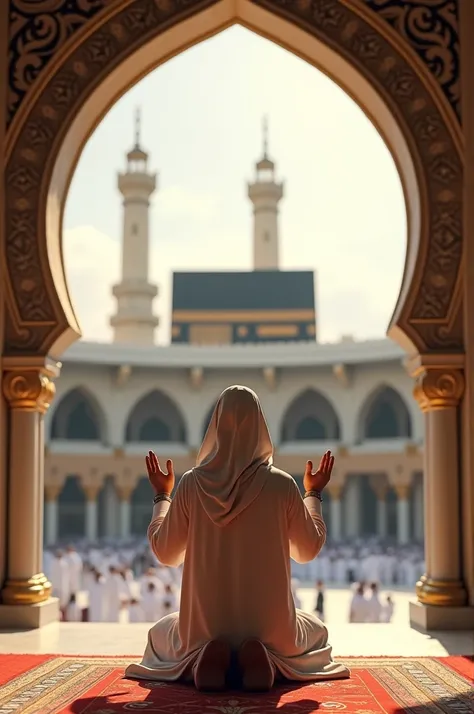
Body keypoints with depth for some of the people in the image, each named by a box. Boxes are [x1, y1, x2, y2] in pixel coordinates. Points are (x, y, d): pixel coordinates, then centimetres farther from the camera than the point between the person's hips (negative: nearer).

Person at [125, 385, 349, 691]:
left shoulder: (192, 483, -9)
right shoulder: (282, 484, -10)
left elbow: (165, 553, 3)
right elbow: (308, 550, 5)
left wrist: (162, 495, 16)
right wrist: (314, 494, 18)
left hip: (205, 623, 0)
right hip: (269, 623, 0)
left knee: (160, 635, 35)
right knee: (317, 631, 35)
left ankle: (203, 656, -4)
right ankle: (267, 657, -3)